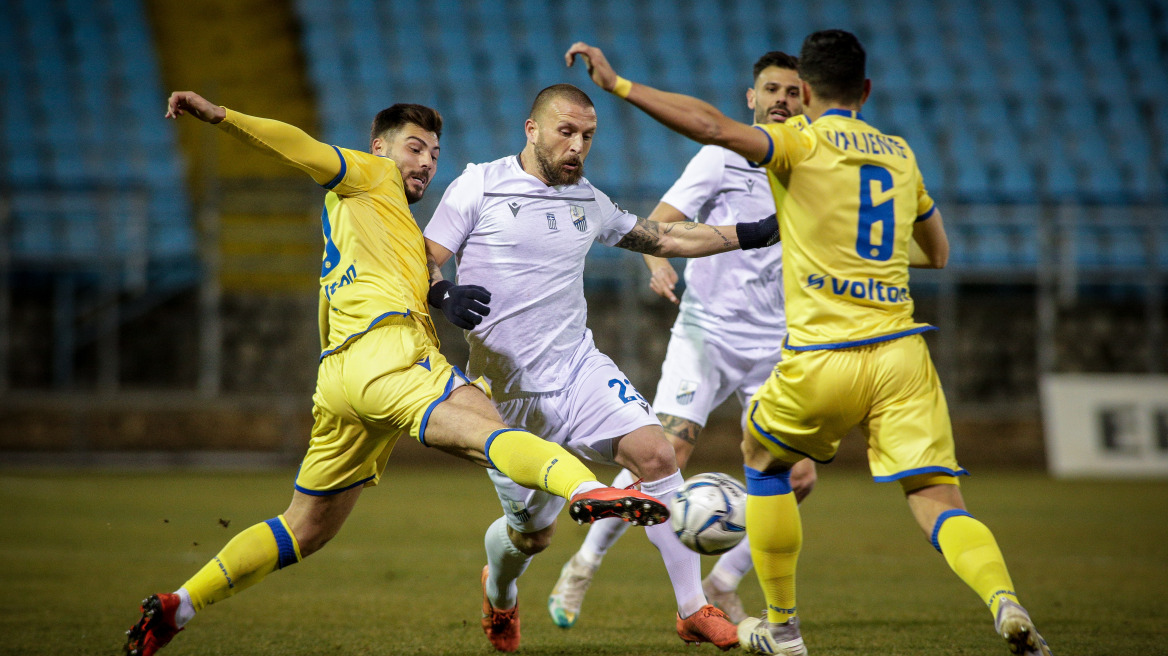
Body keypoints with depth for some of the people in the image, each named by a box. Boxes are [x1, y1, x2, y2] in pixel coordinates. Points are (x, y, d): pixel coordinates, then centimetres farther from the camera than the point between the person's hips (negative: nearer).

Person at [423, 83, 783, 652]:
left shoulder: (586, 201, 11)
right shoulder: (479, 186, -3)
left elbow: (660, 238, 22)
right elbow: (424, 263, -5)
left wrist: (752, 234, 16)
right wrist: (445, 293, -29)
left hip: (580, 367, 4)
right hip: (509, 388, -4)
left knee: (656, 455, -20)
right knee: (531, 533, 4)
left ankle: (693, 610, -15)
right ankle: (499, 594, 42)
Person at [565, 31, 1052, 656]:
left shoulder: (806, 141, 0)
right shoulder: (899, 153, 17)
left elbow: (714, 128, -18)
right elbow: (936, 252, 31)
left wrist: (618, 84, -13)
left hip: (821, 358, -3)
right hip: (901, 352, 3)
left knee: (762, 461, 24)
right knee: (940, 504, -1)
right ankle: (1004, 601, -30)